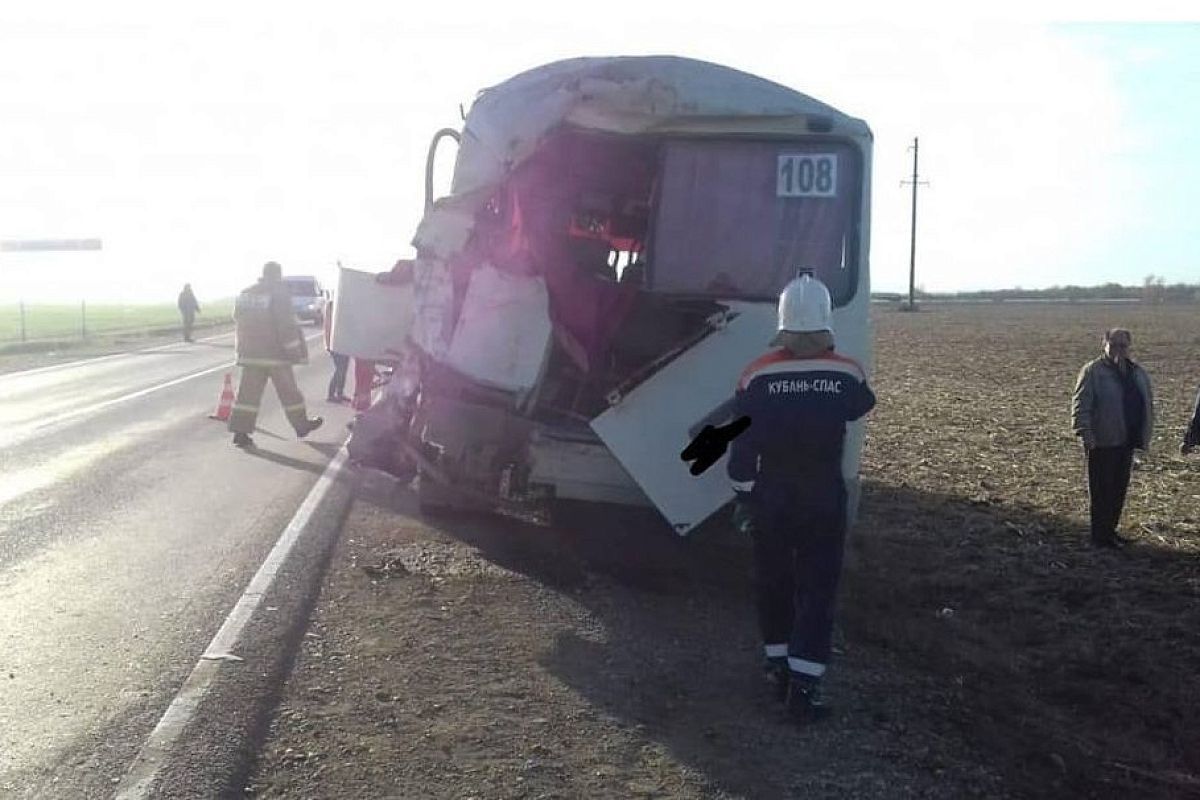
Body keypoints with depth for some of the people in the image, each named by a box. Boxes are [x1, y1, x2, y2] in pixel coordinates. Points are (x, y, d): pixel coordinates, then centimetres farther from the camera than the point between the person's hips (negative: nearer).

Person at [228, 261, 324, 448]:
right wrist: (294, 349, -11)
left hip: (250, 353, 6)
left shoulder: (245, 294, 10)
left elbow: (238, 320, 17)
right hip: (275, 354, -5)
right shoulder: (279, 293, -11)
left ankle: (240, 432, -1)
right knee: (289, 392, 8)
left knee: (248, 393, 4)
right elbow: (286, 325, -16)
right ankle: (302, 426, 21)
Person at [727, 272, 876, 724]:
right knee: (818, 588, 6)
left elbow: (742, 447, -7)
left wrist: (744, 495, 3)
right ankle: (803, 685, 2)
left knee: (773, 581, 17)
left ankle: (778, 664, 28)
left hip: (770, 496, 1)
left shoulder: (757, 375, -12)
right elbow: (860, 408, 13)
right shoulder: (848, 373, -11)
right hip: (824, 499, 0)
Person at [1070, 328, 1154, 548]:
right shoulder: (1093, 371, -8)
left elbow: (1148, 404, 22)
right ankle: (1100, 536, 6)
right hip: (1103, 443, -7)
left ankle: (1110, 530, 25)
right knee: (1102, 490, -2)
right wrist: (1085, 433, -22)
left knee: (1119, 489, 12)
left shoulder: (1137, 373, 14)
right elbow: (1080, 404, -14)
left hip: (1126, 442, 7)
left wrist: (1144, 435, 15)